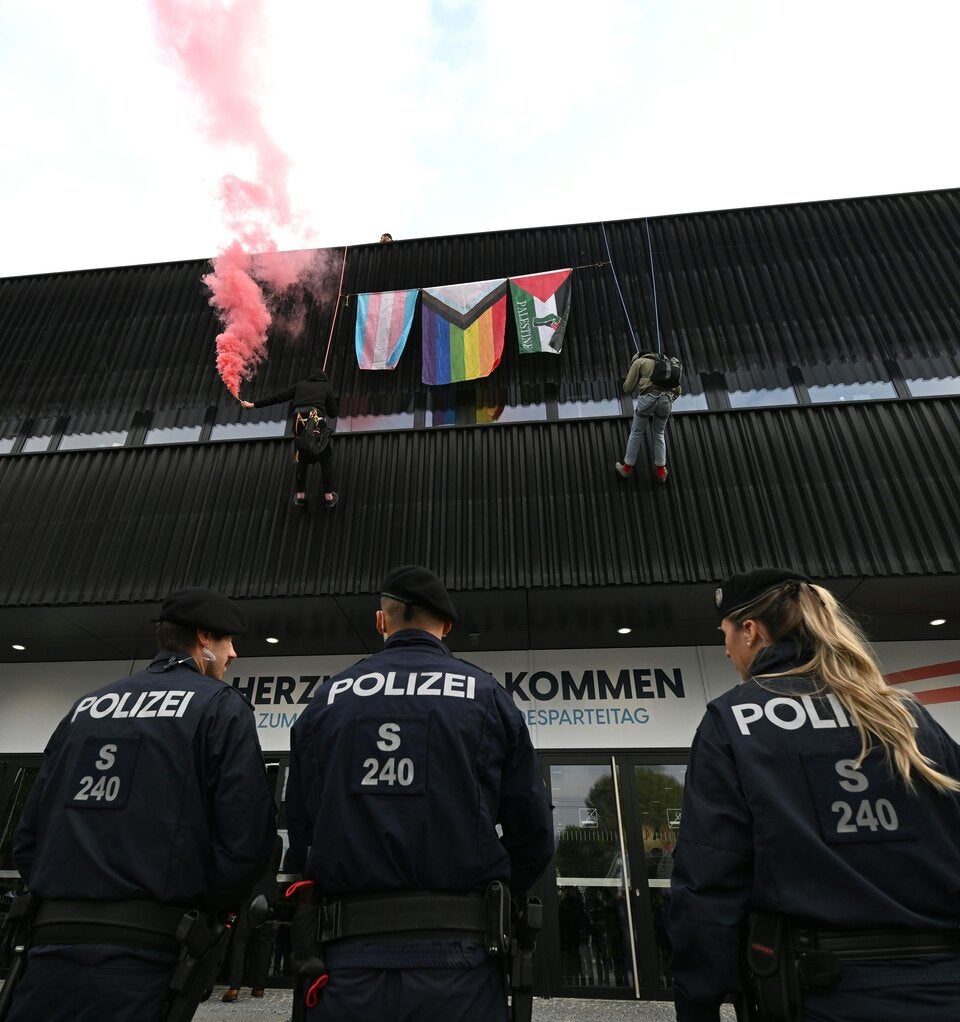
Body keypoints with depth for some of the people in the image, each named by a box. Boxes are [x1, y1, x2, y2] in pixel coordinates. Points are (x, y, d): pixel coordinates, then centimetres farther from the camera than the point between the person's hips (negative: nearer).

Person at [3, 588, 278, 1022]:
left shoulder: (86, 706, 14)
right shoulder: (221, 705, -5)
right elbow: (247, 832, -13)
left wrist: (62, 901, 16)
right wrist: (209, 912, 3)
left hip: (52, 940, 6)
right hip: (146, 950, -5)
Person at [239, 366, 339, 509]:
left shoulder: (300, 385, 21)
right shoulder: (327, 387, 15)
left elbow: (277, 397, 18)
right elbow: (333, 413, 13)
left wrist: (254, 404, 24)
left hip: (299, 426, 2)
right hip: (318, 425, -2)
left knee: (301, 460, 21)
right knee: (326, 459, 14)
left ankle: (300, 496, 21)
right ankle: (329, 496, 11)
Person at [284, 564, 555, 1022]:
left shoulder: (326, 701, 3)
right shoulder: (487, 696, -1)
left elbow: (299, 831, 4)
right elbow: (533, 833, -1)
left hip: (349, 956, 1)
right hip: (456, 956, -1)